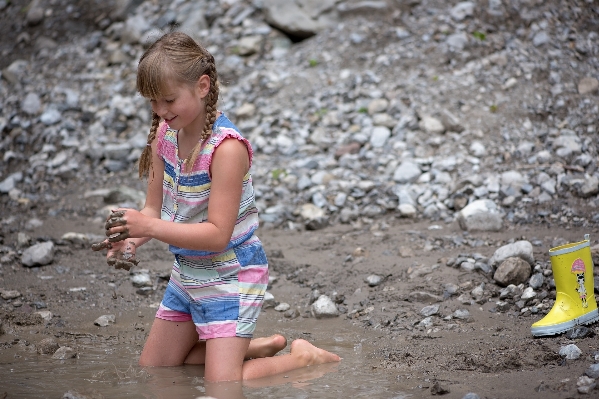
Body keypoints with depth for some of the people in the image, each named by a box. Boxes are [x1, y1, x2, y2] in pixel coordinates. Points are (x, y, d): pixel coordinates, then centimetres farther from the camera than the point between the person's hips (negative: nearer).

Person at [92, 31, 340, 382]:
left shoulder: (227, 148, -27)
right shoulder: (165, 133, -5)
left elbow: (218, 234, -29)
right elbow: (155, 209, 0)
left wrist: (151, 226, -36)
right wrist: (132, 238, -21)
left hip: (230, 275, -8)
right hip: (187, 273, 8)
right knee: (152, 369, 17)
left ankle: (303, 358, 13)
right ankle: (258, 347, 26)